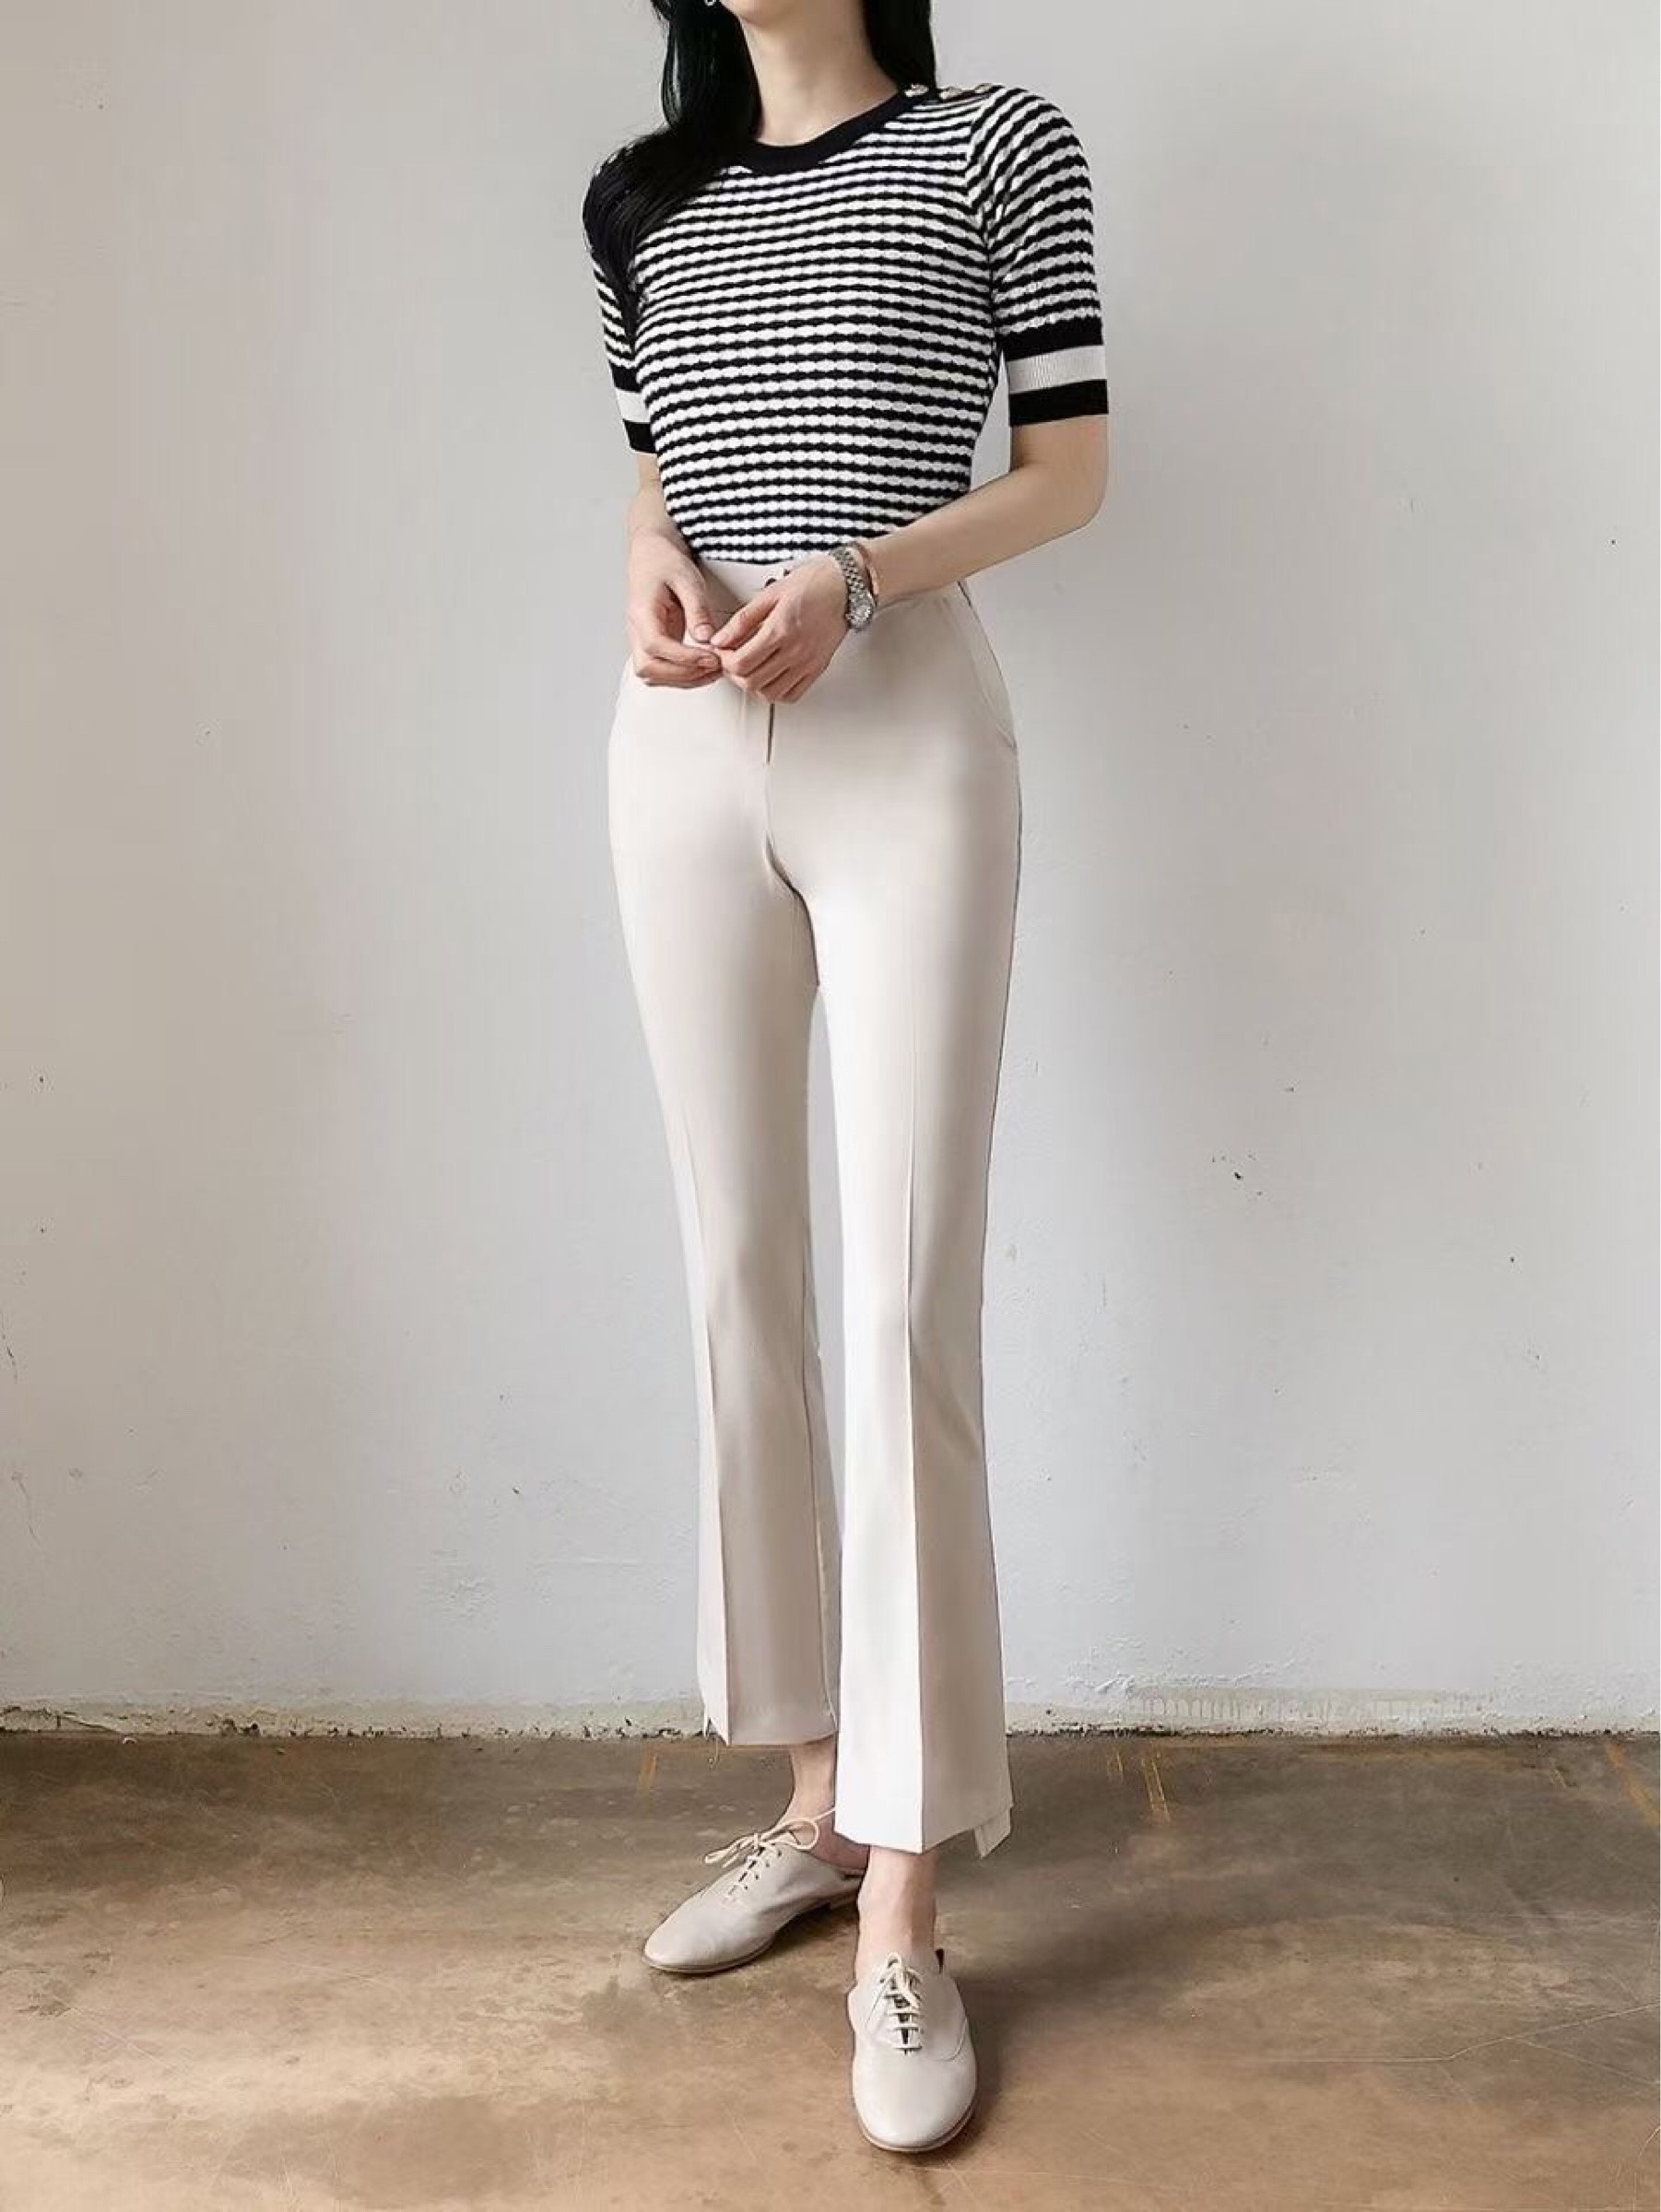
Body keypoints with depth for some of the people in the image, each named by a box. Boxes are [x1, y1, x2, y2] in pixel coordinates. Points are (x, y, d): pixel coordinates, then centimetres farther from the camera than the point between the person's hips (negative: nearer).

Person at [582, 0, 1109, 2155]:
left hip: (907, 731, -4)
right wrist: (656, 573, -2)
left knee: (905, 1291, -10)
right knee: (739, 1270, 5)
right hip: (686, 746, 5)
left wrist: (854, 572, -13)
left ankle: (901, 1913, 0)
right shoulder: (643, 196, 16)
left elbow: (1071, 465, 3)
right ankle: (818, 1794, 19)